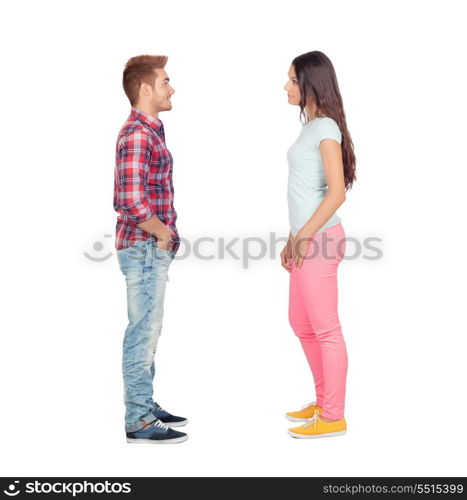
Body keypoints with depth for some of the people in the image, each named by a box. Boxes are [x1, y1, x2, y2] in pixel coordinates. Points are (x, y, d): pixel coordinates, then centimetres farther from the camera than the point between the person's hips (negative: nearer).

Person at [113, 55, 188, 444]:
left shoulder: (151, 130, 15)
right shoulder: (137, 134, -17)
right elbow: (131, 201, -27)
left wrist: (164, 233, 13)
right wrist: (162, 233, -13)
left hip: (152, 249, 10)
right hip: (144, 249, -10)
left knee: (148, 332, 17)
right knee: (143, 334, -2)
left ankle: (145, 405, 29)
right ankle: (139, 422, 9)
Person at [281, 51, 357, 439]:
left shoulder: (326, 127, -11)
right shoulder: (310, 127, 16)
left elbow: (337, 192, -19)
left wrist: (305, 236, -17)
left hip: (320, 238, -10)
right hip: (306, 239, 10)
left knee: (325, 329, -1)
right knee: (301, 324, 17)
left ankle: (333, 418, 11)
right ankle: (324, 402, 31)